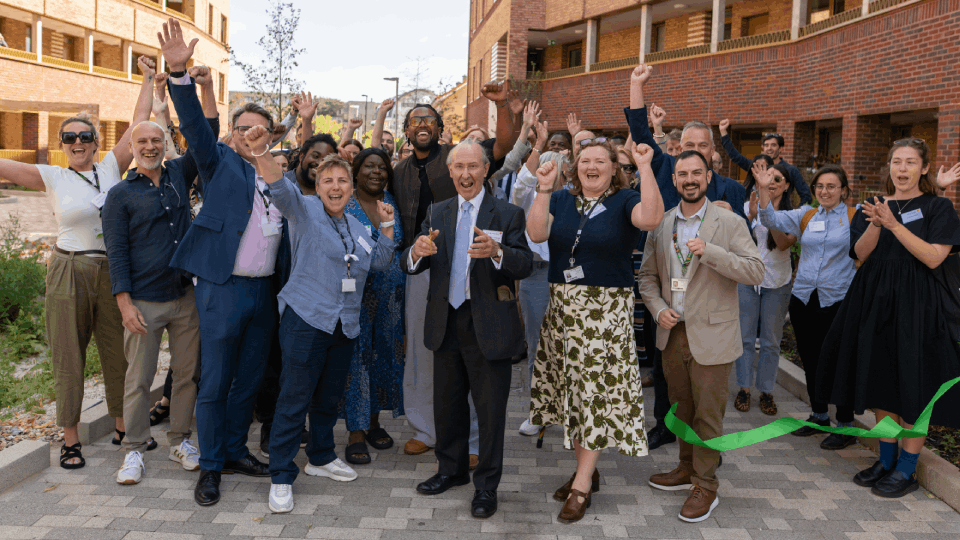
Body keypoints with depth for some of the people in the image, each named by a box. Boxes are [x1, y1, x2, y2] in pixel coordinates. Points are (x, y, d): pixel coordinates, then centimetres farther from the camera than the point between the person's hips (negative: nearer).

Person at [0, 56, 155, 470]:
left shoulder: (111, 169, 4)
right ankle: (70, 439, 18)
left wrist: (149, 79, 4)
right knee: (68, 358, 6)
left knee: (119, 353, 10)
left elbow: (139, 123, 3)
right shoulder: (53, 178, 0)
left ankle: (123, 428, 26)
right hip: (69, 275, -2)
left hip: (112, 274, 2)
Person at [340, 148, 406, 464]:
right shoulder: (342, 206, -2)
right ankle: (356, 434, 4)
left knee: (385, 354, 10)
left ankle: (374, 421, 25)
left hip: (390, 296, 4)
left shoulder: (393, 203, 9)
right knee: (355, 357, -3)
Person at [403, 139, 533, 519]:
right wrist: (416, 252, -23)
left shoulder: (507, 214, -3)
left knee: (490, 408, 4)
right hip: (446, 323, 4)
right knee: (447, 403, 17)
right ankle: (452, 469, 37)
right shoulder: (438, 214, 9)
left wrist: (497, 251, -34)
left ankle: (486, 485, 20)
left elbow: (525, 264, -14)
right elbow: (409, 266, 1)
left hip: (489, 326, -4)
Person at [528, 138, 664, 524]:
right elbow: (536, 233, -7)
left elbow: (651, 218, -24)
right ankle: (585, 468, 27)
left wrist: (645, 168, -26)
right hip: (563, 307, 5)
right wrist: (543, 189, -15)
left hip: (607, 310, -4)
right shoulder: (561, 200, 9)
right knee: (571, 388, 11)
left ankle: (582, 485, 3)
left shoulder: (624, 201, -2)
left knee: (596, 390, -4)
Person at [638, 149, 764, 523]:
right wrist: (658, 309, -5)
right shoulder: (660, 224, 8)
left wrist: (709, 251, -24)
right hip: (672, 334, 4)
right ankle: (688, 468, 35)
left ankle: (705, 486, 15)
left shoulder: (730, 223, -5)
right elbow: (647, 275, 13)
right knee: (682, 407, 17)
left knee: (708, 412, 2)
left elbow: (756, 272, -14)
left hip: (710, 336, -4)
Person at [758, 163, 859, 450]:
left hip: (838, 300, -4)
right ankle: (819, 415, 32)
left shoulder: (856, 216, 0)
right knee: (810, 359, 14)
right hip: (803, 298, 5)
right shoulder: (806, 215, 10)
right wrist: (763, 189, -15)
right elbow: (772, 220, -1)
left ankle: (845, 426, 13)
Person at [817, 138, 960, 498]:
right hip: (876, 301, 5)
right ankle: (887, 460, 24)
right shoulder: (874, 207, 11)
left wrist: (894, 225, -20)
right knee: (881, 380, 10)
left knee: (913, 387, -1)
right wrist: (876, 224, -19)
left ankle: (907, 470, 11)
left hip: (918, 305, -4)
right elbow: (861, 253, -1)